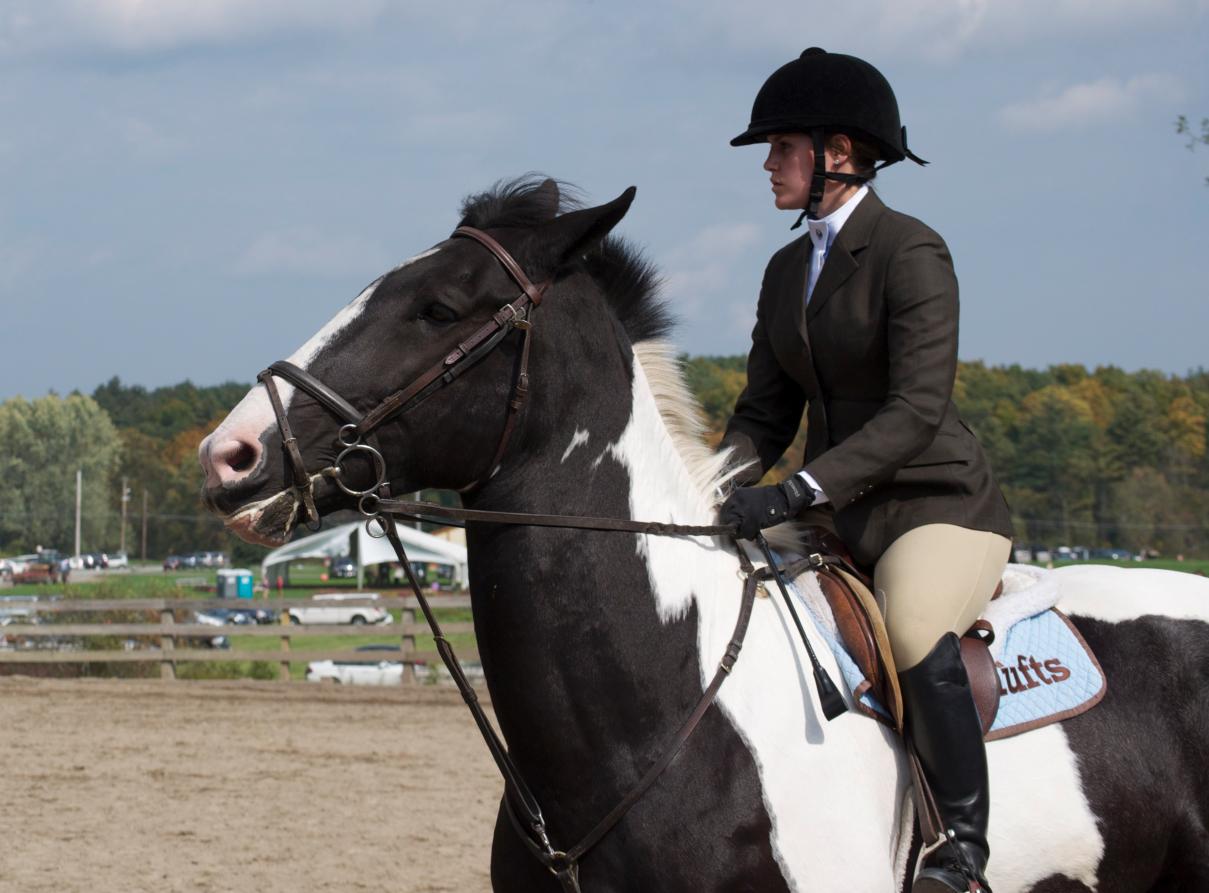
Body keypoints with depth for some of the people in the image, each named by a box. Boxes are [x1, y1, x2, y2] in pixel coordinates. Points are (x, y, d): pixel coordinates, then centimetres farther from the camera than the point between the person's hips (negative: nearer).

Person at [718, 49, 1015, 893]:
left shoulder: (911, 252, -13)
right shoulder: (789, 269, 13)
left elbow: (917, 410, -22)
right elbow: (765, 414, 15)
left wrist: (796, 492, -30)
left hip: (940, 506, -9)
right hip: (838, 517, 9)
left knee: (915, 635, -36)